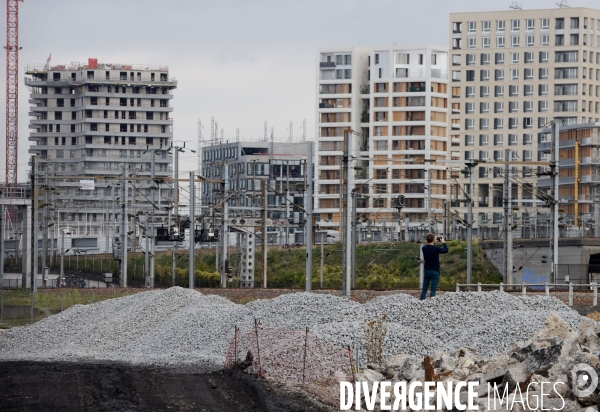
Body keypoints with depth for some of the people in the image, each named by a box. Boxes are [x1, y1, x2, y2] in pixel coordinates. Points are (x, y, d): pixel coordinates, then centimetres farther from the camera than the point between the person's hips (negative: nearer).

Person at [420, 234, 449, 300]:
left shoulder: (424, 248, -1)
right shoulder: (436, 249, -15)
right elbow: (446, 250, 2)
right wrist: (443, 242, 16)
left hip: (426, 271, 5)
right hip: (435, 272, -5)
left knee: (424, 290, 8)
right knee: (433, 291, -4)